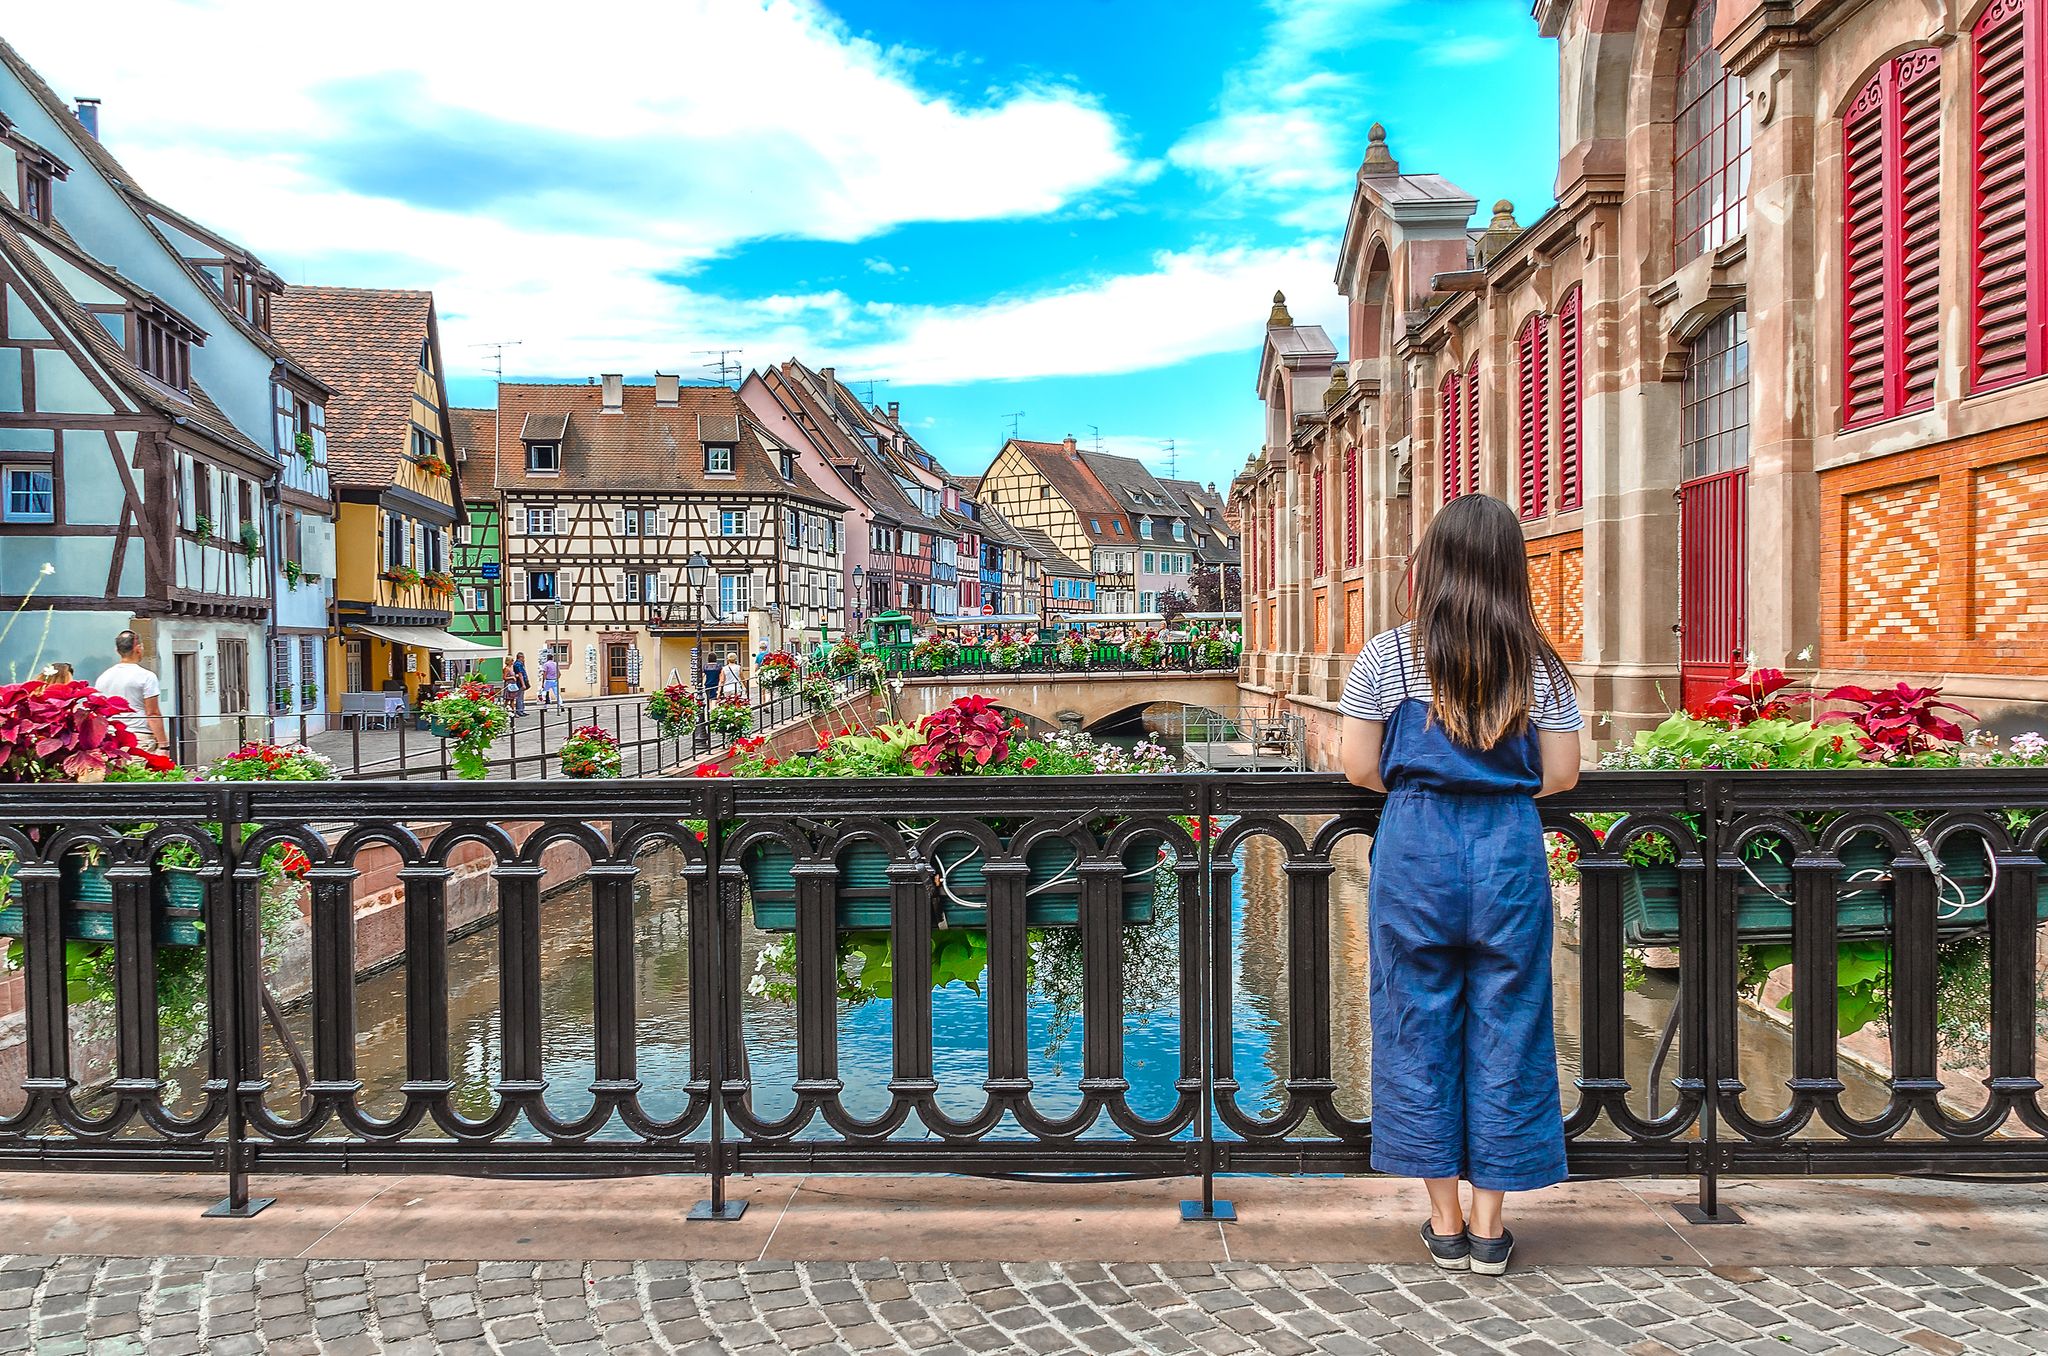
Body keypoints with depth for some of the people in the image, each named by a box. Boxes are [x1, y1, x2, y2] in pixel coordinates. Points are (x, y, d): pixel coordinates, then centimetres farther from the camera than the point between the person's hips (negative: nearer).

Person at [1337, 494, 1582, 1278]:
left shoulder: (1390, 654, -3)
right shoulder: (1539, 663, 2)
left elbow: (1360, 768, -4)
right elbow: (1560, 776, 2)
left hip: (1415, 848, -1)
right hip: (1510, 848, 2)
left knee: (1420, 1028, 11)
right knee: (1504, 1030, 12)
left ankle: (1446, 1223, 20)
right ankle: (1489, 1226, 21)